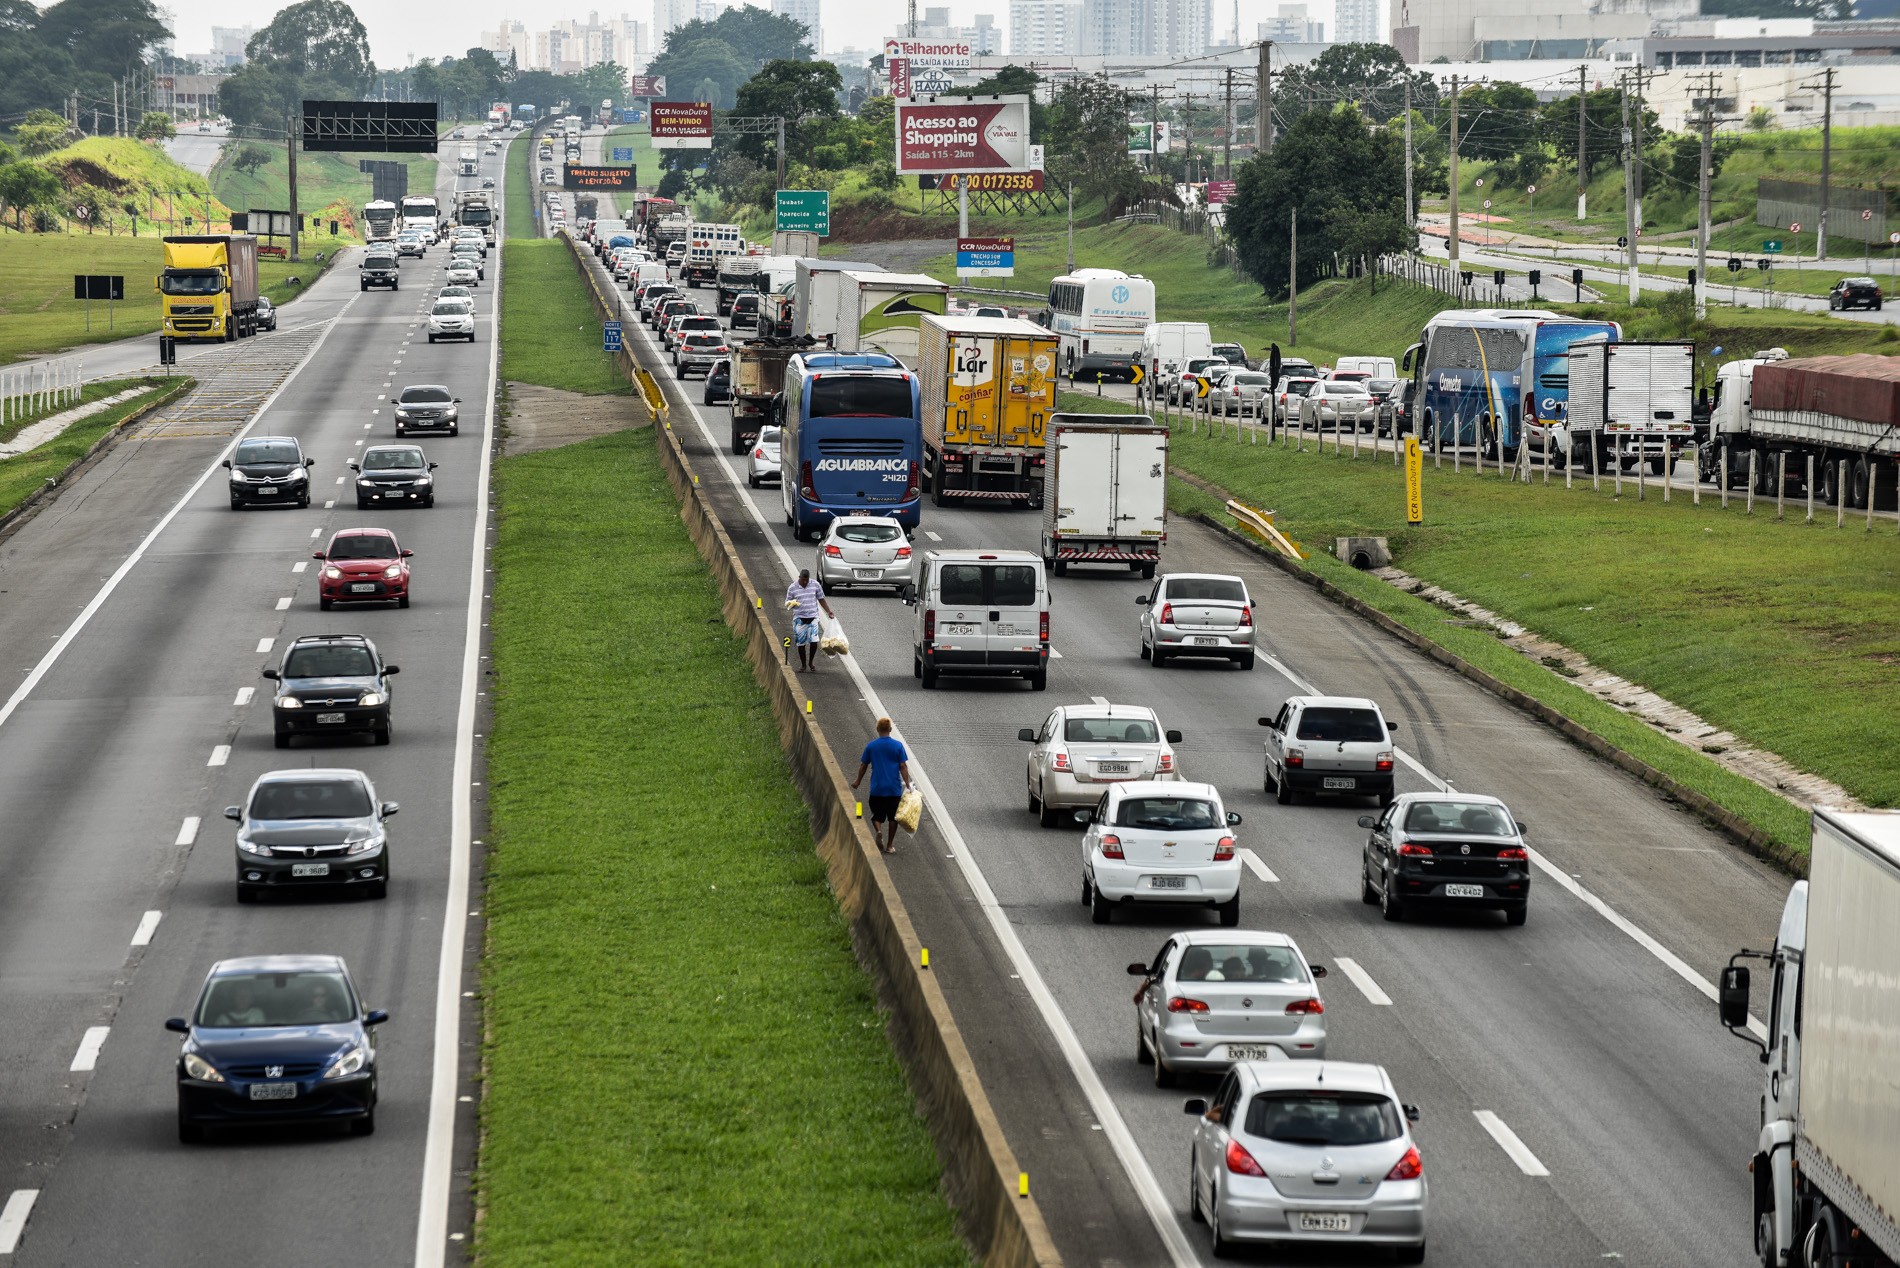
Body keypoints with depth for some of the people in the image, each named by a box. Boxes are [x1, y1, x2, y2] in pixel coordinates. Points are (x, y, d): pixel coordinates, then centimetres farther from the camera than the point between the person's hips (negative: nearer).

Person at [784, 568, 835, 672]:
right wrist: (792, 604, -19)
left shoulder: (815, 585, 3)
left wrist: (828, 611, 8)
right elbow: (787, 603, 5)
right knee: (801, 643, 2)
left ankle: (811, 661, 13)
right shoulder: (792, 588, 0)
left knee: (814, 641, -11)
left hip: (813, 617, 0)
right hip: (799, 619, 0)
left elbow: (821, 599, 14)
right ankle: (803, 665, 19)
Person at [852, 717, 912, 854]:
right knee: (893, 817, 12)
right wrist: (908, 785, -2)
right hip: (894, 789, 0)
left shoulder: (871, 746, -2)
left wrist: (858, 781, 22)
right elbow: (903, 767, -6)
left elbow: (863, 766, 6)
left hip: (877, 789, 0)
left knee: (877, 815, 11)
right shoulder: (898, 745, -5)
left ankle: (878, 831, -19)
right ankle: (890, 846, 14)